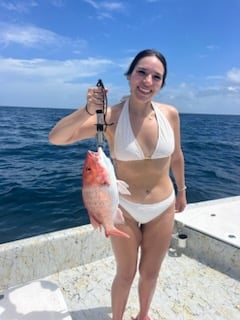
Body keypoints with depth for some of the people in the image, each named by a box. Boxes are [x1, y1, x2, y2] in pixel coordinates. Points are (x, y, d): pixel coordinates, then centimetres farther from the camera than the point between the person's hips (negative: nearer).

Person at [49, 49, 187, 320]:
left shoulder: (170, 114, -9)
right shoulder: (111, 117, -19)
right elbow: (55, 138, -24)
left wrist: (181, 190, 17)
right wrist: (88, 110, -39)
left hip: (163, 208, 3)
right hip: (124, 208, -2)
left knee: (150, 273, 22)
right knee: (126, 274, 17)